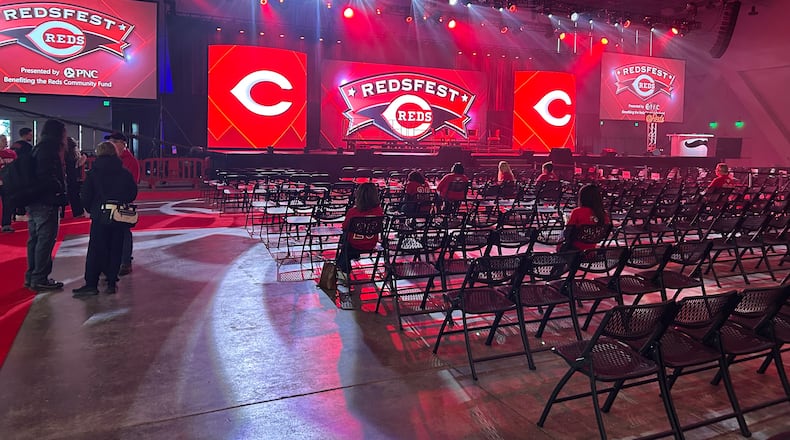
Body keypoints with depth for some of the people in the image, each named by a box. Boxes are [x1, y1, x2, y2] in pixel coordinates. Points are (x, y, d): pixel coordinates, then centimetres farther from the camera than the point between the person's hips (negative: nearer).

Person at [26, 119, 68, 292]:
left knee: (35, 239, 16)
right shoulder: (49, 150, -14)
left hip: (33, 202, 10)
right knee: (45, 241, -4)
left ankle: (31, 277, 24)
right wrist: (61, 190, -10)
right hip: (46, 202, -10)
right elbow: (48, 177, -23)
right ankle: (40, 279, 0)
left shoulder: (37, 149, 16)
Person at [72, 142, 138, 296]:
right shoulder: (125, 173, 4)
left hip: (100, 216, -2)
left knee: (95, 250, 2)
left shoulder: (93, 172, -1)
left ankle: (91, 284, 0)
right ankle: (112, 282, 9)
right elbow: (133, 193, 7)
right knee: (115, 249, 7)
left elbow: (85, 196, -2)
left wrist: (91, 209, 13)